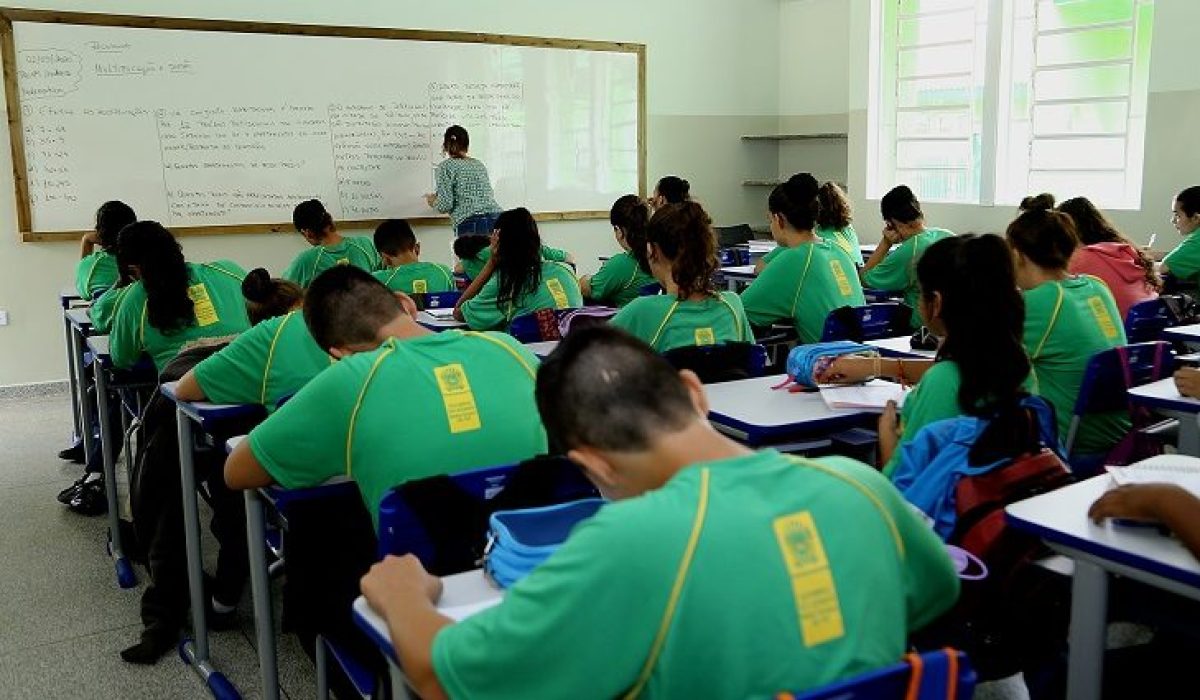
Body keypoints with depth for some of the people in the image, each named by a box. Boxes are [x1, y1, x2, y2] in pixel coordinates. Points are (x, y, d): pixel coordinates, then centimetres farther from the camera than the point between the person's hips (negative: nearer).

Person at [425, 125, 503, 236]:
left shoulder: (445, 167, 6)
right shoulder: (479, 165, 21)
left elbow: (445, 205, -5)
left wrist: (433, 202, 19)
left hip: (471, 226, -5)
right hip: (496, 220, 5)